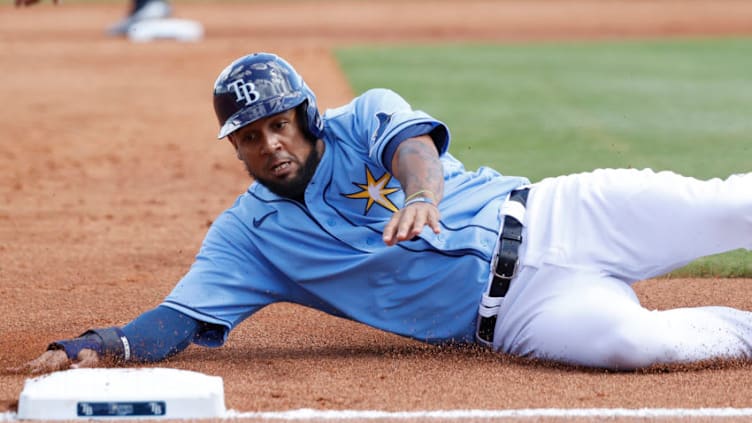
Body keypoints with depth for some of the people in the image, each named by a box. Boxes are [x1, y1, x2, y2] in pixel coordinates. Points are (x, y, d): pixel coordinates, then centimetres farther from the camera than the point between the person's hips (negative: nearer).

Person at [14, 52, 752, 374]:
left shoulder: (365, 121, 3)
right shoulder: (247, 235, 8)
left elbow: (412, 138, -19)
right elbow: (176, 321, 1)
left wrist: (421, 193, -44)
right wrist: (97, 346, -21)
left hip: (543, 217, 1)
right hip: (512, 311, -1)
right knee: (628, 339, -32)